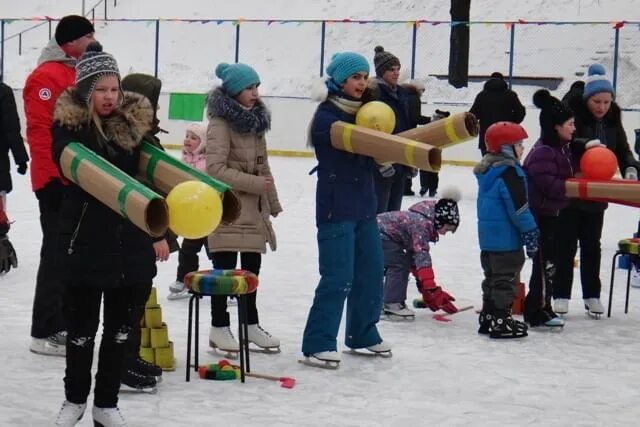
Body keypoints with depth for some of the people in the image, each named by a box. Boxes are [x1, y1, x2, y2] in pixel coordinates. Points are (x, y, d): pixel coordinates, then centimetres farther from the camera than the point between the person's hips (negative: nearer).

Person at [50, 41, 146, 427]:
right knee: (82, 326, 10)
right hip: (85, 240, -3)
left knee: (120, 326, 11)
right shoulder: (69, 124, -7)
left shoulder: (136, 121, 2)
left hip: (130, 240, 3)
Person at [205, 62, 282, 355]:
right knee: (225, 269, 1)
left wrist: (272, 201, 19)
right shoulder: (220, 123, -14)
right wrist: (254, 183, -21)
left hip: (254, 209, 8)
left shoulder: (255, 120, 12)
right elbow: (216, 169, -20)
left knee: (252, 266, 15)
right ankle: (219, 327, 11)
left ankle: (251, 324, 26)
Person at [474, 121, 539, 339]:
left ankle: (488, 317, 24)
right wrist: (530, 232, -14)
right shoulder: (509, 172, -19)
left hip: (488, 235, 10)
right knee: (506, 278, -3)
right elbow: (518, 207, -21)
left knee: (492, 276, 17)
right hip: (506, 238, -10)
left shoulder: (488, 170, 13)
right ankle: (501, 321, -1)